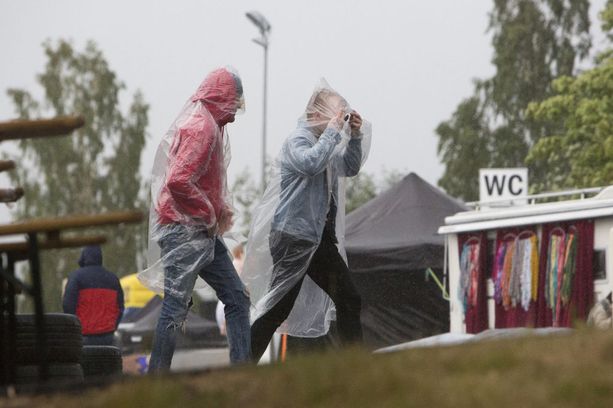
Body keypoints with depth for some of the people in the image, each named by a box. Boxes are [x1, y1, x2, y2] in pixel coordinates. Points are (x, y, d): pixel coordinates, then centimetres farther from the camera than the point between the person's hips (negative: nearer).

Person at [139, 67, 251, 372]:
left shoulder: (209, 126, 17)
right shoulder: (201, 127, -15)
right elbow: (178, 181, -26)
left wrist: (220, 211, 8)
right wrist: (210, 215, -15)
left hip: (204, 232, 11)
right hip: (185, 229, -11)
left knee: (237, 298, 10)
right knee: (176, 308, -8)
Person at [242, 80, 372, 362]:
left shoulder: (322, 142, 15)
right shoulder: (298, 140, -12)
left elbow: (350, 168, 26)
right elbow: (311, 164, -33)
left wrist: (355, 136, 11)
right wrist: (333, 131, -24)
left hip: (321, 239, 9)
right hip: (294, 235, -9)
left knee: (349, 301, 8)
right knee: (277, 310, -9)